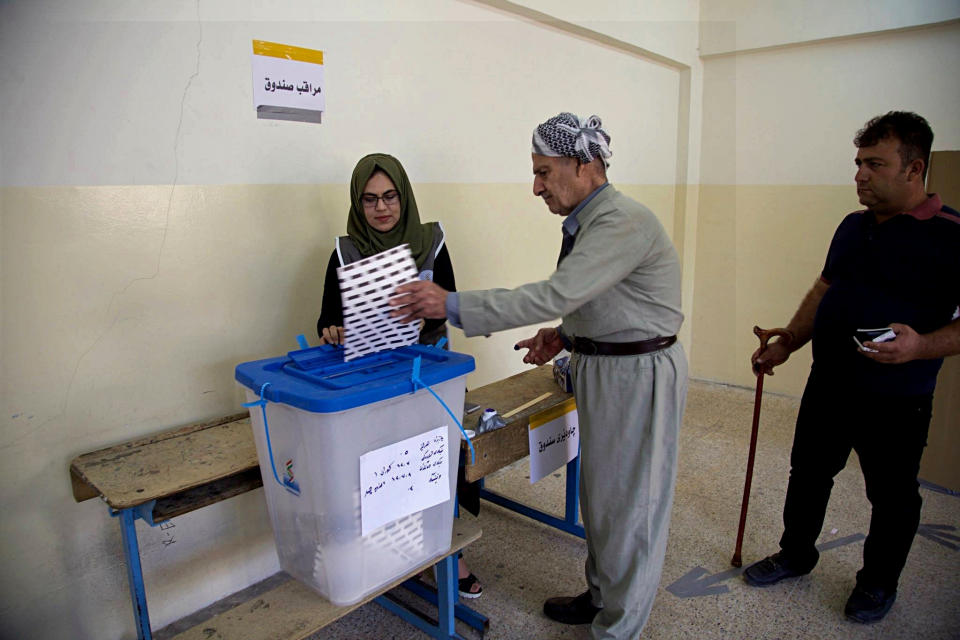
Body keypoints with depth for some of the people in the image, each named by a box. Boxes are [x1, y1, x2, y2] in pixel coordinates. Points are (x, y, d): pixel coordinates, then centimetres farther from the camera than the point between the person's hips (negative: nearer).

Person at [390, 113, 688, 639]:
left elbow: (555, 294, -31)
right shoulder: (586, 221, 10)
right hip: (601, 368, 10)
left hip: (640, 373, -10)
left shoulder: (623, 221, -22)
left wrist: (453, 305, -29)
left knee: (629, 501, 5)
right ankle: (600, 596, 42)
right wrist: (566, 336, 3)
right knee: (598, 491, 21)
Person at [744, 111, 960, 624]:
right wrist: (785, 345, 12)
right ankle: (796, 554, 39)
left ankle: (878, 583, 36)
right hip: (828, 385, 6)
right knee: (808, 474, 18)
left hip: (895, 401, -6)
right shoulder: (853, 226, 7)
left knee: (892, 497, 14)